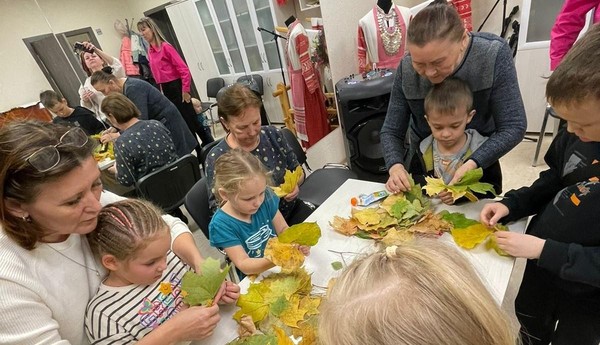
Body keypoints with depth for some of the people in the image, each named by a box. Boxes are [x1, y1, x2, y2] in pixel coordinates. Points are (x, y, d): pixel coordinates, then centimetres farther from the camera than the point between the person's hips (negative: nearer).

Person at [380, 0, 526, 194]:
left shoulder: (494, 54, -25)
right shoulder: (406, 68, -21)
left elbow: (513, 126, -22)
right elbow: (391, 131, -14)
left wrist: (473, 164, -38)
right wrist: (395, 166, -33)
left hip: (479, 160, 0)